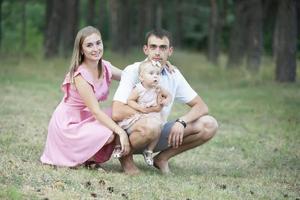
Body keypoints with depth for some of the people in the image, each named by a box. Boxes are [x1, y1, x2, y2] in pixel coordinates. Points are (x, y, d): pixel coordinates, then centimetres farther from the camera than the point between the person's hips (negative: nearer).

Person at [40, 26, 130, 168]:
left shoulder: (105, 67, -2)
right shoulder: (80, 76, -24)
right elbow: (95, 111, -27)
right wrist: (121, 132, -33)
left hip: (86, 118, 8)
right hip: (68, 123, -8)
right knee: (108, 135, -28)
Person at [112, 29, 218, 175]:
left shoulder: (173, 75, 2)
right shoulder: (133, 72, -15)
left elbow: (201, 107, 2)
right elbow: (117, 113, -27)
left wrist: (181, 122, -18)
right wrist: (150, 111, -17)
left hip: (158, 135, 6)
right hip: (130, 132, -6)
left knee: (209, 125, -9)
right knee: (149, 126, -41)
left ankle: (162, 158, 4)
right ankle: (126, 156, -9)